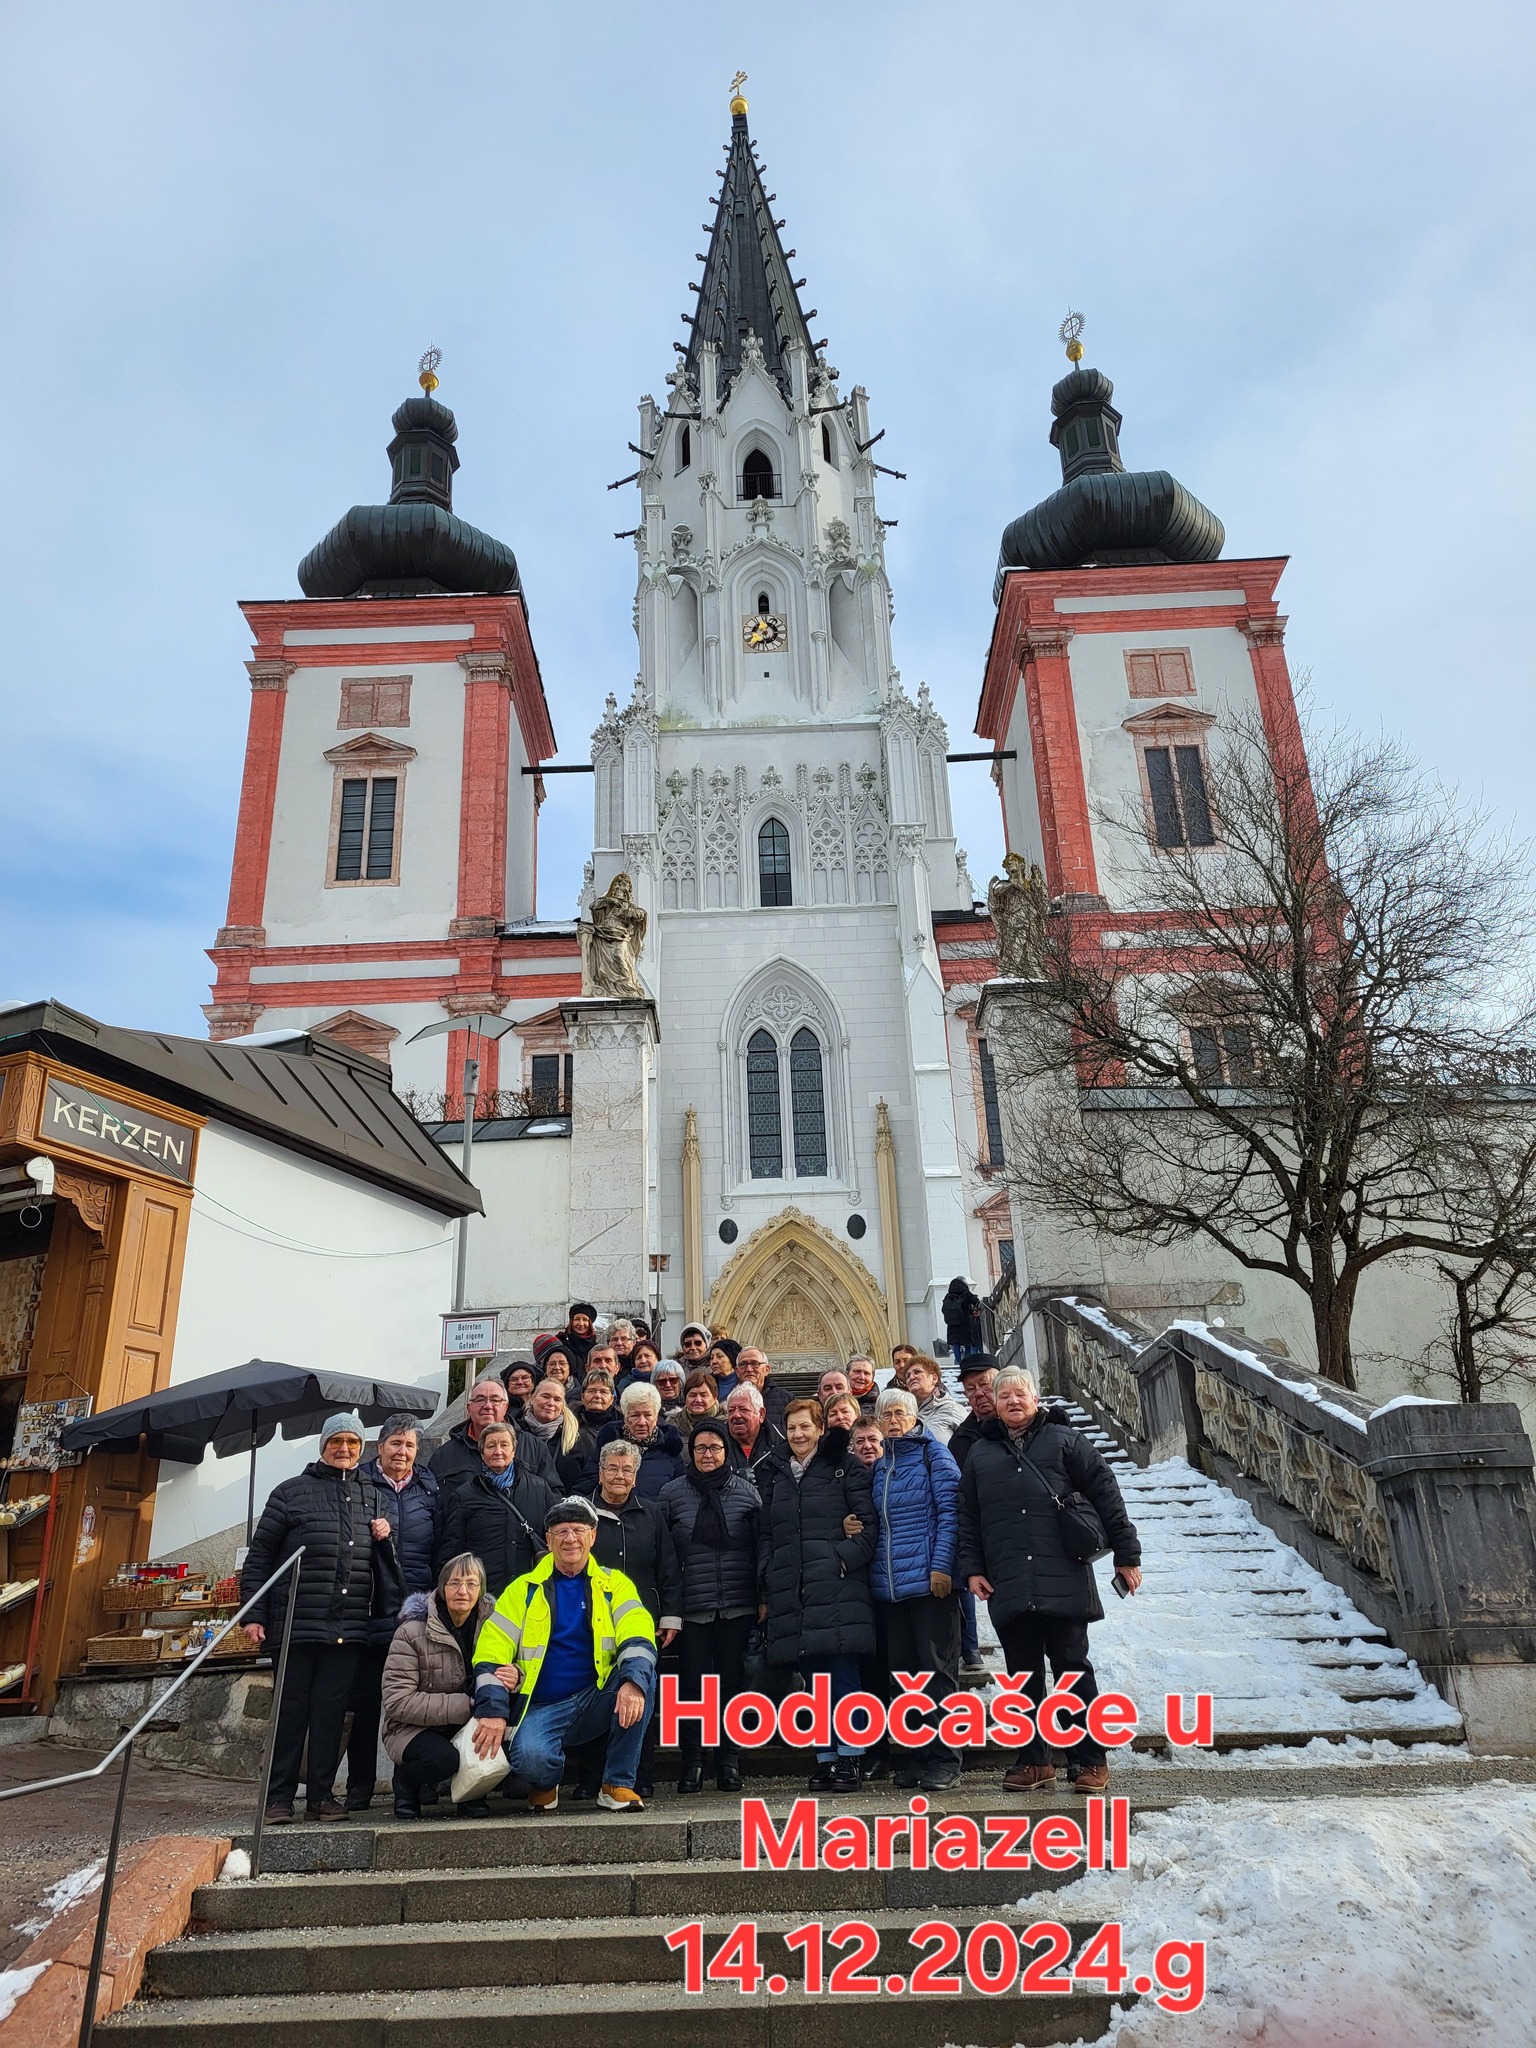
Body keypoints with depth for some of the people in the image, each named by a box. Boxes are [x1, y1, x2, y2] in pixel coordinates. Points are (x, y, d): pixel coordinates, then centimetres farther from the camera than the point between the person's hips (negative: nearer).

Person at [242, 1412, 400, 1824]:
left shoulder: (371, 1496, 15)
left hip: (348, 1626, 3)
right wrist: (254, 1615, -2)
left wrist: (385, 1538, 2)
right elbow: (259, 1556, 3)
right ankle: (279, 1796, 16)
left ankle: (321, 1795, 15)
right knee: (291, 1707, 4)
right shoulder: (291, 1492, 3)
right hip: (297, 1622, -3)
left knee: (332, 1709, 5)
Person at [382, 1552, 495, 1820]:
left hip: (470, 1727, 3)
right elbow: (398, 1703, -20)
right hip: (414, 1728, -3)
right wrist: (465, 1707, -27)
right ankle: (405, 1780, 0)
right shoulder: (412, 1632, -14)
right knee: (442, 1757, -35)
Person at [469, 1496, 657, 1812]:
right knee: (530, 1758, -32)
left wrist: (633, 1682, -31)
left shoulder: (614, 1584, 4)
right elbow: (491, 1650, -3)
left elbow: (638, 1637, -11)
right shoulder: (525, 1589, 4)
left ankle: (618, 1785, -11)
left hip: (597, 1700, 1)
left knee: (642, 1675, -26)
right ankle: (545, 1785, 7)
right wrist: (492, 1711, -17)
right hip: (542, 1708, -1)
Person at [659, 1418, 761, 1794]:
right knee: (693, 1681, 2)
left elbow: (760, 1547, 6)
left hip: (737, 1605, 1)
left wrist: (763, 1598, 2)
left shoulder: (747, 1491, 4)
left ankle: (728, 1761, 19)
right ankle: (691, 1763, 15)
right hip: (692, 1606, 0)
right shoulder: (672, 1494, 3)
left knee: (732, 1679, 6)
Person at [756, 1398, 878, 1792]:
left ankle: (848, 1759, 7)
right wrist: (766, 1589, 8)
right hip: (790, 1592, 4)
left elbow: (868, 1525, -1)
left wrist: (844, 1558, -14)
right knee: (814, 1681, 9)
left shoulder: (844, 1467, 3)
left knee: (843, 1675, -3)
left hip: (837, 1590, -4)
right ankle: (825, 1760, 18)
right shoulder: (773, 1474, 16)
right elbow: (765, 1535, 16)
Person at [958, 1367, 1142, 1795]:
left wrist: (1126, 1554, -1)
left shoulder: (1064, 1439, 4)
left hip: (1063, 1583, -3)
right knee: (1023, 1675, 10)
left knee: (1073, 1670, 4)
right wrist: (972, 1569, 6)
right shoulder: (980, 1454, 13)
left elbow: (1105, 1494, 2)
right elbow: (968, 1519, 15)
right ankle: (1034, 1760, 22)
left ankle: (1092, 1760, 16)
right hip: (1008, 1588, 3)